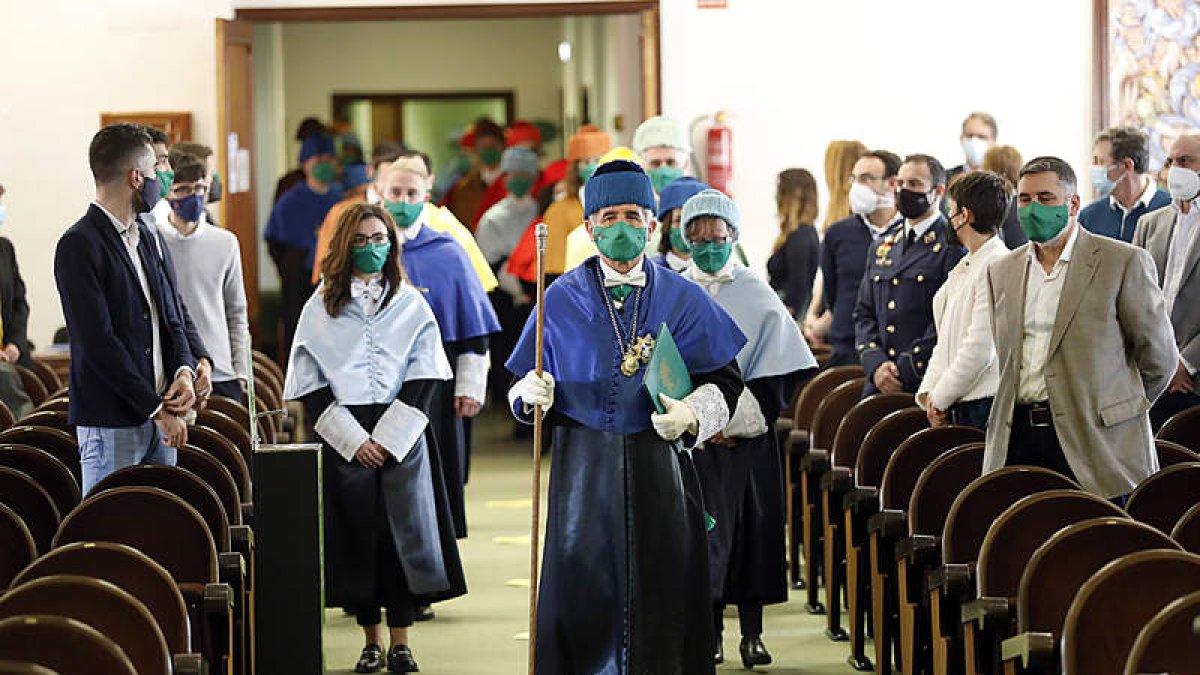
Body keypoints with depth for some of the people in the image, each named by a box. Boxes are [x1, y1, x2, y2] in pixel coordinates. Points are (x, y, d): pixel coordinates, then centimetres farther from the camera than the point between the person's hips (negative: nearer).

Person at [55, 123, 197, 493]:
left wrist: (184, 369, -3)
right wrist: (156, 408, -16)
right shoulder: (79, 246, -12)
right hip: (111, 424, -8)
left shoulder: (143, 237, 16)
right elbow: (97, 342, -18)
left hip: (158, 418, 8)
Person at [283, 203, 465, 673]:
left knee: (402, 530, -4)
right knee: (355, 533, 1)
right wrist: (354, 439, -8)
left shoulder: (412, 306, 9)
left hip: (401, 437, 0)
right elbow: (311, 385, 1)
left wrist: (390, 437, -9)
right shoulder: (321, 308, 7)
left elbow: (424, 378, 2)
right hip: (344, 439, 0)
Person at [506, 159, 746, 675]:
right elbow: (523, 389, 8)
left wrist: (691, 416, -12)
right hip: (584, 470, 0)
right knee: (584, 595, -1)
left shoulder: (681, 299, 5)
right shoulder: (562, 300, 5)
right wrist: (532, 394, -15)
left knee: (659, 595, 0)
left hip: (659, 469, 0)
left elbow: (725, 379, 6)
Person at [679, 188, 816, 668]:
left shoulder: (757, 295, 4)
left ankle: (752, 633, 9)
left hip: (748, 435, 0)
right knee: (702, 532, -3)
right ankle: (710, 633, 3)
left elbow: (783, 367, 2)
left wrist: (741, 418, -7)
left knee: (751, 529, 1)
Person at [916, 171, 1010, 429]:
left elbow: (980, 350, -18)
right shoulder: (964, 268, 18)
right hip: (956, 408, 8)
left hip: (984, 408, -8)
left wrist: (940, 398, -9)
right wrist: (928, 393, 5)